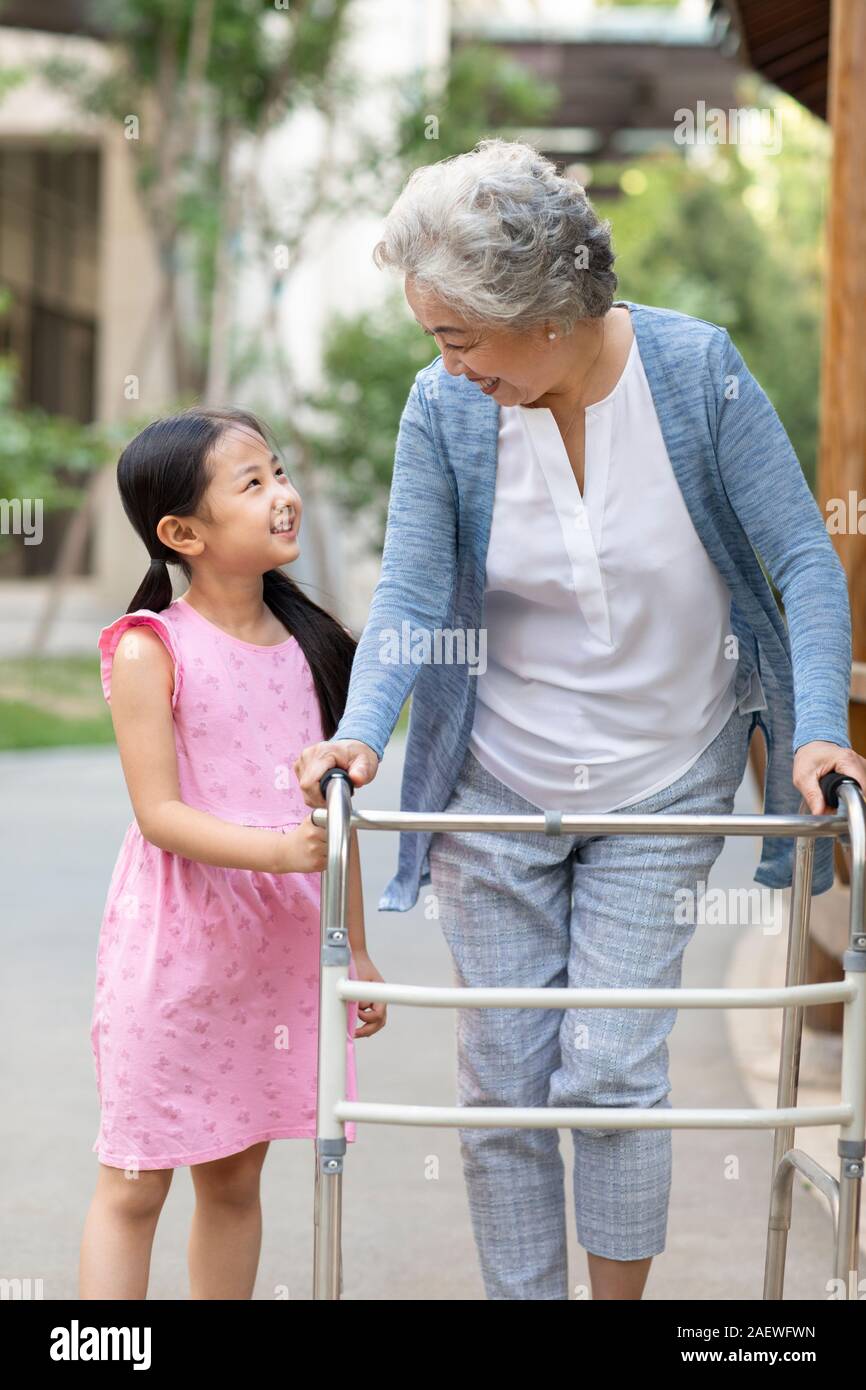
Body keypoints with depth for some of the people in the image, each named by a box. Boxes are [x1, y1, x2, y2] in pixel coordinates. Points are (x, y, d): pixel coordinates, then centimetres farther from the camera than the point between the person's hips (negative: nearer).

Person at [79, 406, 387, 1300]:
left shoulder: (305, 645, 7)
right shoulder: (151, 650, -10)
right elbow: (159, 814, -16)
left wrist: (356, 949, 14)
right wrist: (279, 850, -29)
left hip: (279, 949, 5)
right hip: (174, 949, -5)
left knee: (236, 1174, 14)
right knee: (135, 1181, 2)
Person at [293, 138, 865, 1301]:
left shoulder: (695, 369, -16)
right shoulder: (444, 408, -11)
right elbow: (410, 596, -11)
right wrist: (363, 729, -29)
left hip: (662, 792, -2)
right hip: (497, 791, 2)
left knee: (610, 1071, -6)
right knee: (504, 1076, 5)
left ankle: (621, 1296, 14)